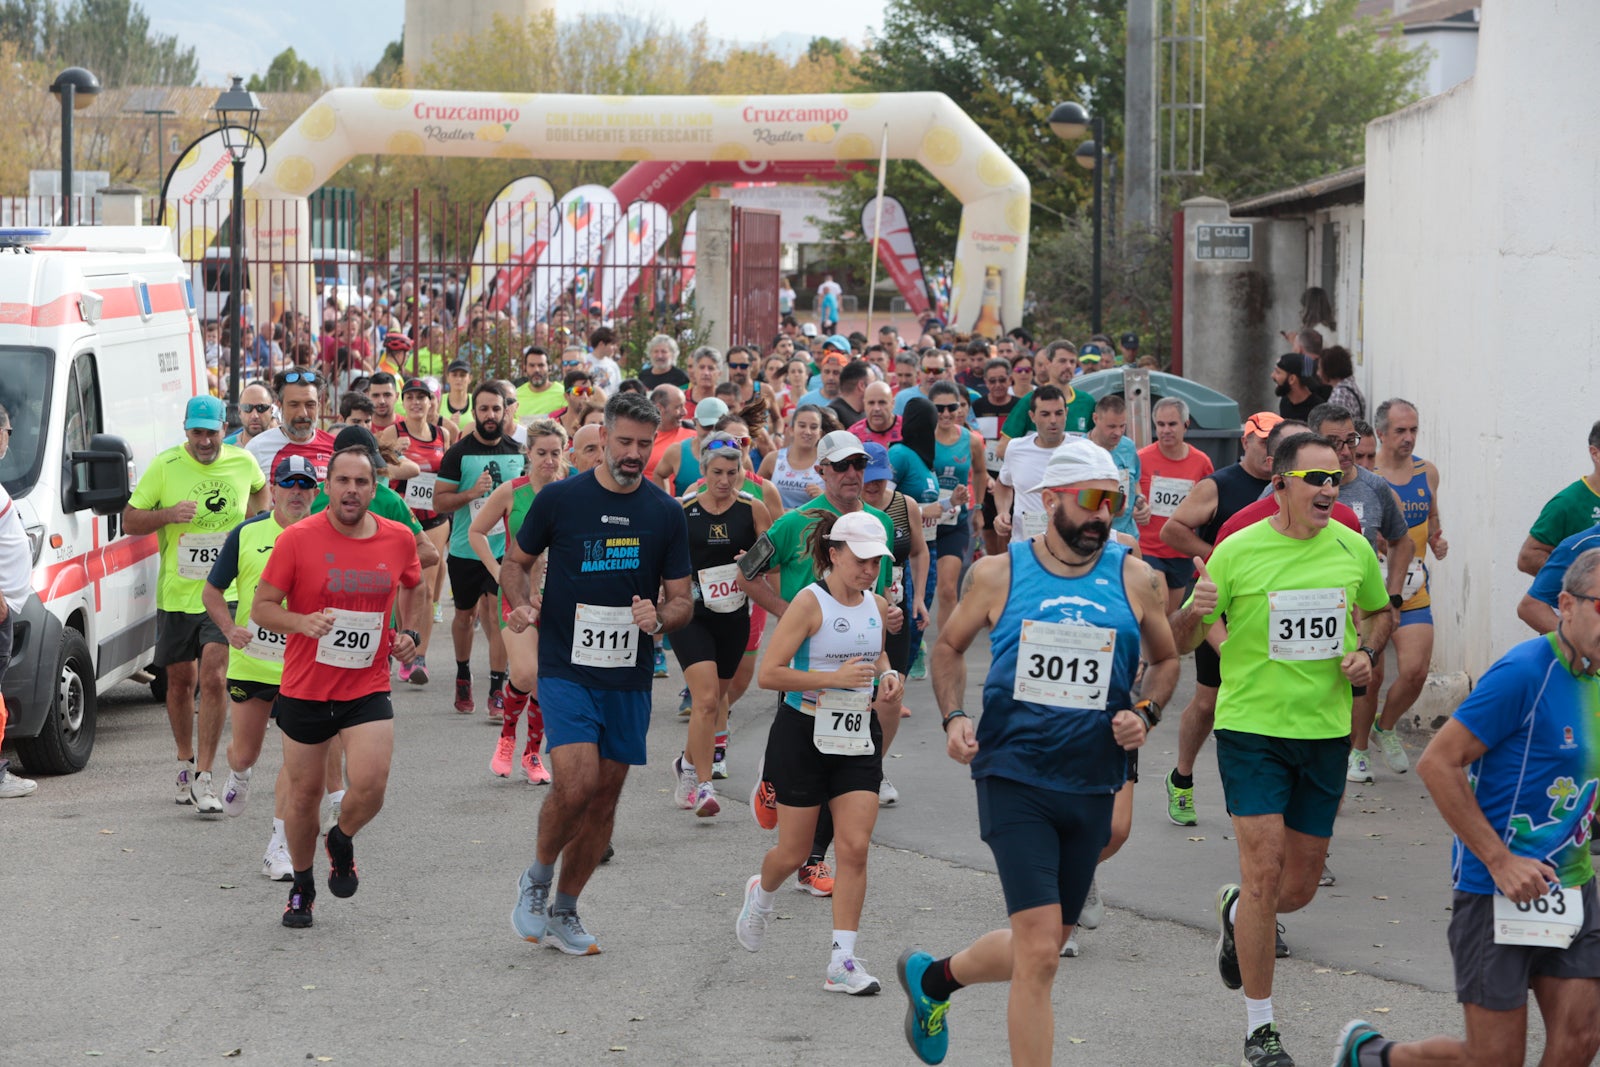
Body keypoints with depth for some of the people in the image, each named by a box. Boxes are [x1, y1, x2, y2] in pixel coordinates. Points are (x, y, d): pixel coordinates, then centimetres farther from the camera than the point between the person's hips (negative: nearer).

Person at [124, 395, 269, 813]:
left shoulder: (243, 462, 0)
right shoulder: (165, 466, -6)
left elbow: (260, 489, 25)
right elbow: (130, 520, -2)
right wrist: (168, 515, -19)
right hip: (176, 592, 1)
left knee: (213, 679, -13)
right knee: (180, 680, 12)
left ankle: (202, 778, -11)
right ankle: (185, 761, 33)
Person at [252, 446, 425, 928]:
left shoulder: (399, 539, 0)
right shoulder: (297, 539, -10)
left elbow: (413, 586, 22)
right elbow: (262, 606, -5)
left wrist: (409, 631, 6)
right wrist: (302, 622, -23)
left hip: (368, 688, 1)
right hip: (305, 689, -1)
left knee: (371, 784, -16)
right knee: (304, 794, 8)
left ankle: (342, 840, 18)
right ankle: (301, 886, 32)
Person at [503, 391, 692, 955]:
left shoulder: (667, 513, 3)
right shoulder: (559, 498, -2)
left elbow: (682, 599, 8)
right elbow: (516, 560, 12)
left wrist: (659, 617, -14)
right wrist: (521, 603, -8)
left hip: (629, 679, 3)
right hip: (566, 670, -3)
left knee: (605, 797, 7)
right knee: (576, 782, -19)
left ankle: (563, 911, 23)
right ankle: (537, 879, 7)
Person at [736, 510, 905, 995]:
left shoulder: (878, 606, 6)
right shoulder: (810, 602, -13)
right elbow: (768, 674, -17)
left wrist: (887, 675, 5)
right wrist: (835, 677, -23)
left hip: (858, 737, 4)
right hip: (805, 736, -4)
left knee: (855, 847, -7)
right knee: (793, 852, 6)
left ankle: (842, 962, -4)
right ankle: (762, 894, 42)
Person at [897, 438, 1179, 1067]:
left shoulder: (1136, 580, 2)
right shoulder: (998, 573, -2)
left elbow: (1165, 660, 17)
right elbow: (950, 645, 13)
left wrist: (1145, 714, -3)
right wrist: (953, 716, -4)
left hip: (1092, 785, 4)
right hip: (1013, 778, -4)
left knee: (1046, 944, 14)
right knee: (1040, 950, -13)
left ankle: (934, 976, 42)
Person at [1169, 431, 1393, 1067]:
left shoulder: (1352, 549, 1)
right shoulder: (1237, 552, -8)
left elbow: (1380, 612, 20)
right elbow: (1181, 643, -2)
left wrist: (1366, 652, -1)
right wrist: (1194, 614, -25)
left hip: (1326, 732, 4)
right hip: (1252, 728, -4)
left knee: (1301, 886, 9)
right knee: (1265, 873, -12)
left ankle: (1236, 911, 46)